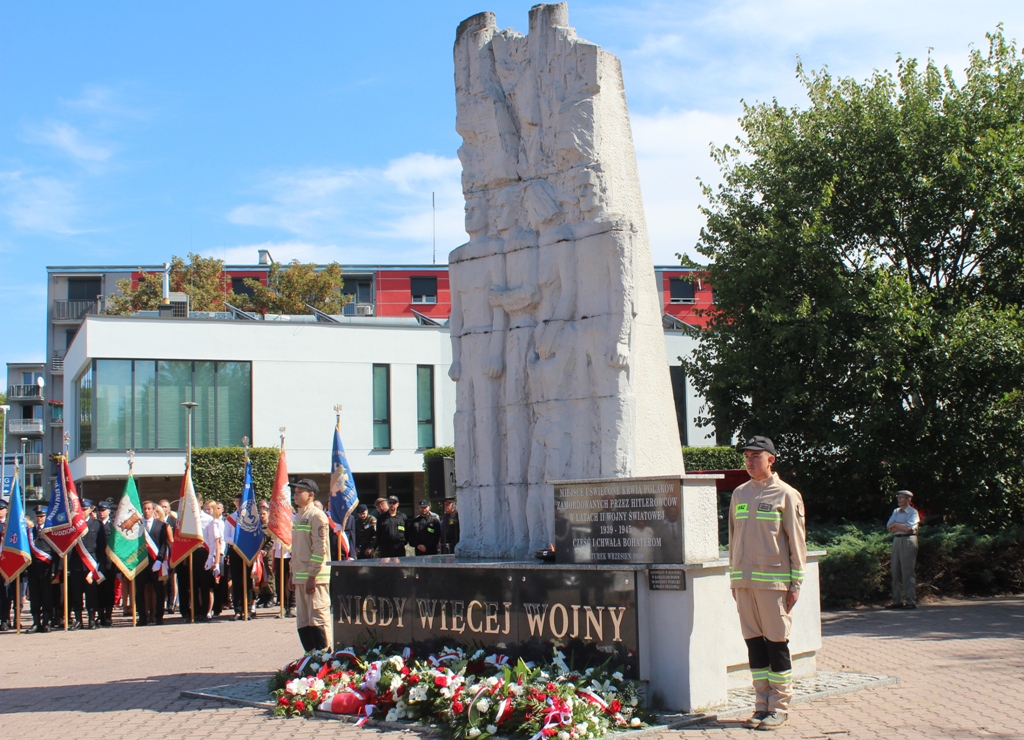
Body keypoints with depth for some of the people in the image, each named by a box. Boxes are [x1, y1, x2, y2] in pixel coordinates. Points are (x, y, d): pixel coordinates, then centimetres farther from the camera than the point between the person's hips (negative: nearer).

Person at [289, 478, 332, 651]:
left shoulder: (317, 516, -10)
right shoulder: (298, 517, 18)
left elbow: (320, 548, -15)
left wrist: (312, 576, -18)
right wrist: (293, 574, 18)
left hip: (316, 578, -9)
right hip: (300, 577, 9)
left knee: (318, 618, -8)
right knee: (303, 622, 11)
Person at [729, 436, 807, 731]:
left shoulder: (786, 495, -2)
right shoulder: (739, 494, 12)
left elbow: (797, 541, -3)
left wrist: (795, 583, -7)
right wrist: (734, 577, 13)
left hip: (774, 581, -5)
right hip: (744, 582, 5)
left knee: (776, 644, -1)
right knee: (754, 643, 8)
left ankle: (780, 708, 8)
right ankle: (762, 705, 16)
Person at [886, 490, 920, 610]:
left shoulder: (913, 512, -3)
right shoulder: (895, 511, 18)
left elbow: (909, 527, -16)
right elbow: (889, 527, 6)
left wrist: (896, 525, -3)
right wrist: (902, 526, -7)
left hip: (908, 541, -7)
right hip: (896, 540, 7)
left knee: (907, 572, -9)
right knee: (896, 572, 6)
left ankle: (911, 601, -8)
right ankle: (897, 601, 10)